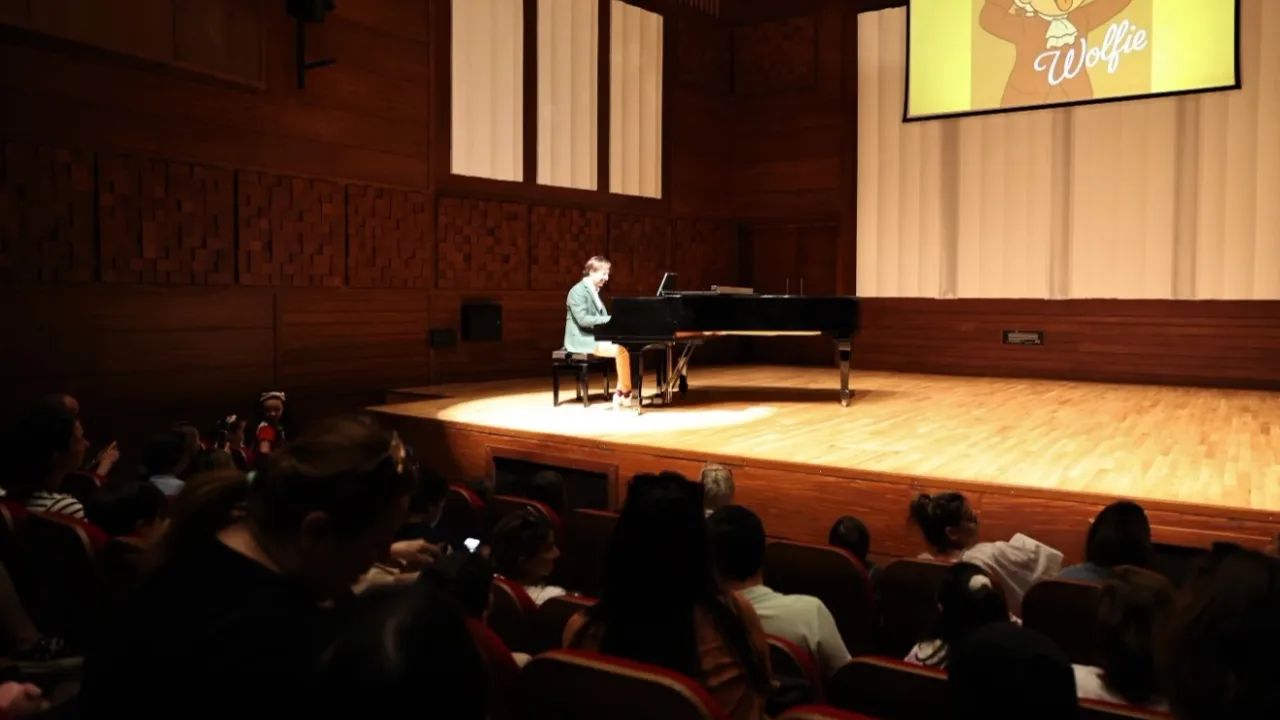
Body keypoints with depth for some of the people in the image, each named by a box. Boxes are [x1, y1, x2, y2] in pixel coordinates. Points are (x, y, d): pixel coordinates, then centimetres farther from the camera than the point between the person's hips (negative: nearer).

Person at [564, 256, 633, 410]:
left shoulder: (594, 291, 17)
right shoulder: (578, 291, -12)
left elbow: (601, 318, 17)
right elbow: (583, 319, -23)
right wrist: (611, 319, -24)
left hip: (595, 336, 9)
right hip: (582, 340, -9)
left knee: (625, 347, -10)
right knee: (620, 350, -24)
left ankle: (620, 391, -8)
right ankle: (625, 392, -11)